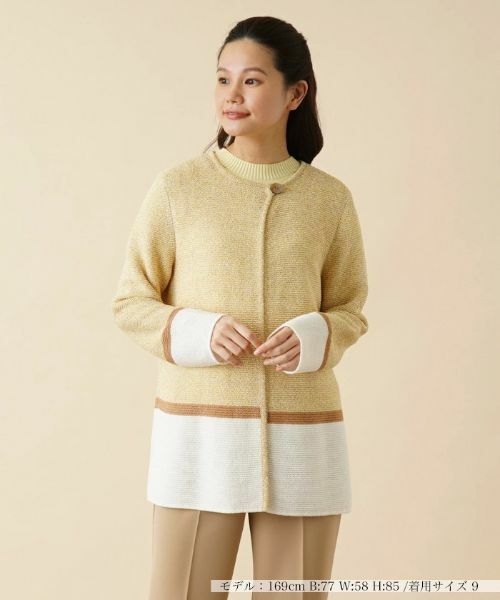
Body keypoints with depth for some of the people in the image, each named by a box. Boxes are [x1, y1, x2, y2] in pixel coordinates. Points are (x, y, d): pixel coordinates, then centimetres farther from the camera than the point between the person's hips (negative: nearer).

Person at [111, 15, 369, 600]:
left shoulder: (330, 198, 3)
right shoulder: (177, 186, -2)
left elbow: (350, 310, 11)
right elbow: (130, 303, 4)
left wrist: (311, 339, -11)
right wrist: (198, 333, -14)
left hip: (303, 436, 2)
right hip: (199, 430, -1)